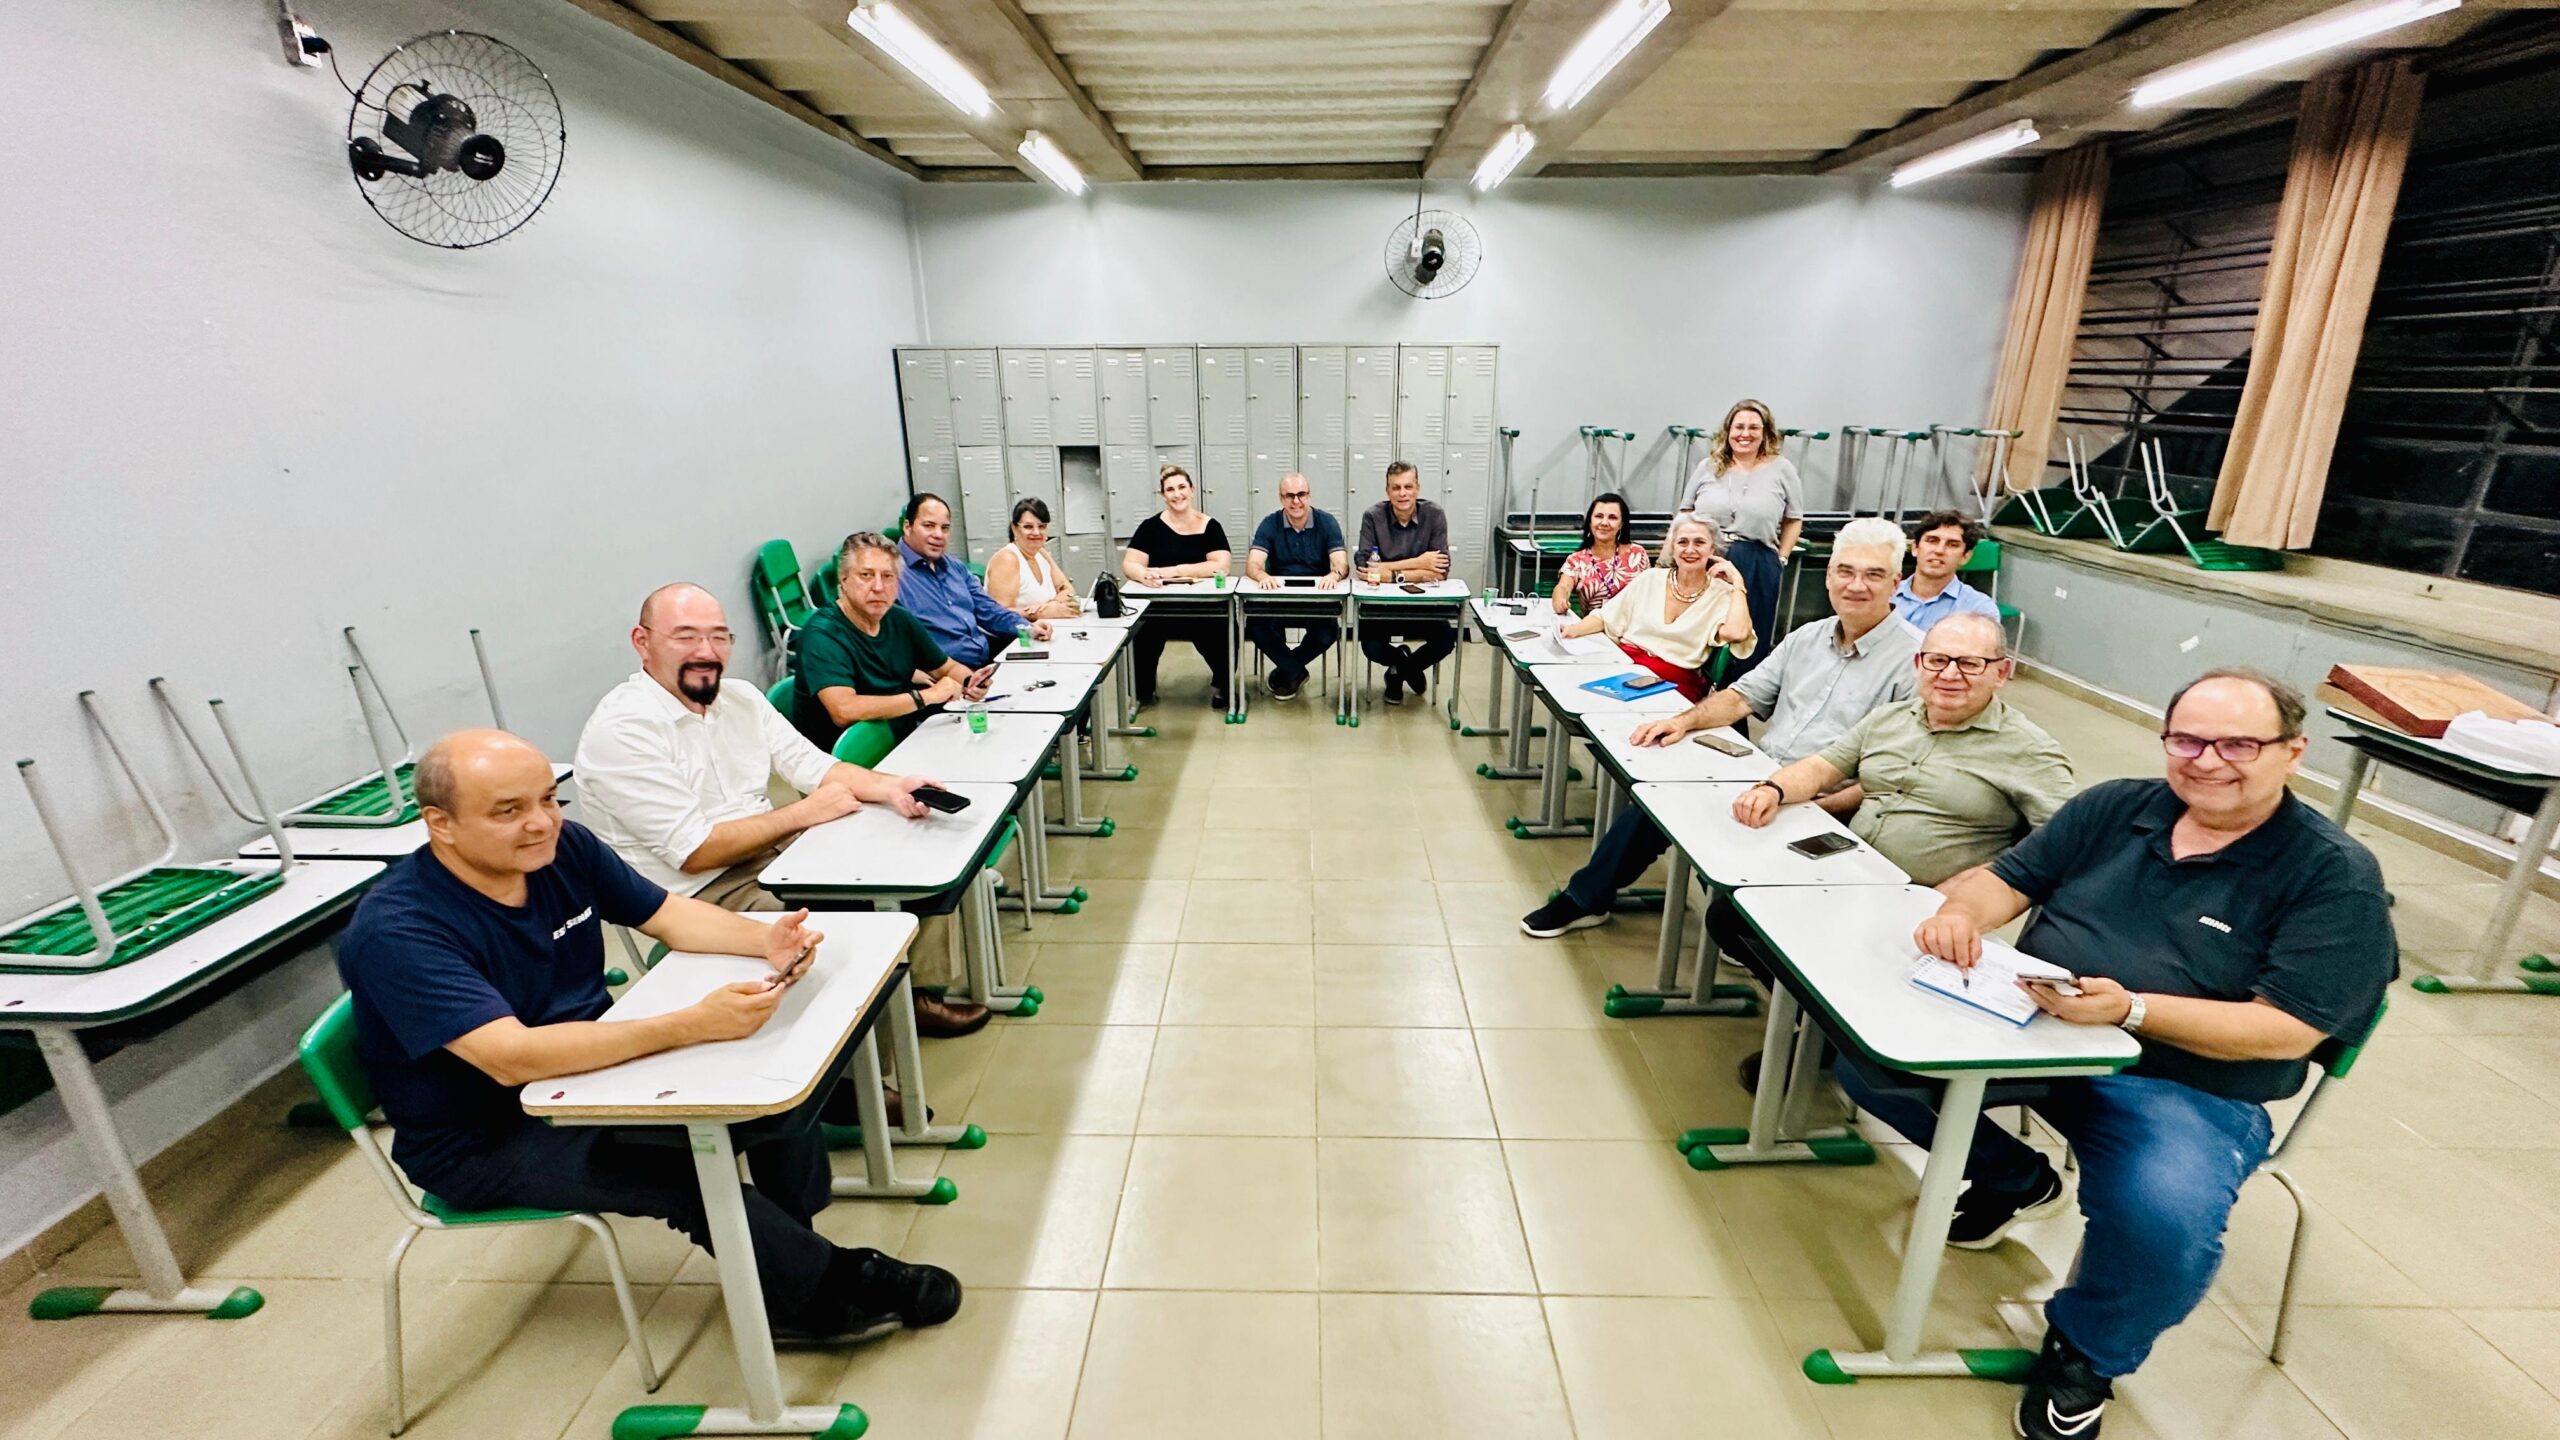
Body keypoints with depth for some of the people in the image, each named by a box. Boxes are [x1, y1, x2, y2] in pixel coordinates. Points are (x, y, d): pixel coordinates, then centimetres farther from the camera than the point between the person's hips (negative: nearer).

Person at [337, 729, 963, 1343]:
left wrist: (767, 940, -19)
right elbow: (511, 1058, -37)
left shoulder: (562, 846, -6)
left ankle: (788, 1256, 5)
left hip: (588, 1063, 7)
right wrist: (692, 1024, -45)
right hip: (485, 1141, -6)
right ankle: (826, 1291, -6)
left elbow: (670, 915, 2)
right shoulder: (395, 932, -26)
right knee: (683, 1167, -28)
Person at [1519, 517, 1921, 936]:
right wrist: (1684, 720, -5)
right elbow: (1743, 696, 14)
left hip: (1820, 807, -6)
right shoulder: (1808, 637, 13)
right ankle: (1586, 899, 6)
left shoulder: (1915, 658, -9)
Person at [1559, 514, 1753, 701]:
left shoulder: (1722, 593, 1)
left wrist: (1737, 581, -7)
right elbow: (1606, 617, 14)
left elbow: (1737, 633, -18)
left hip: (1675, 682, -3)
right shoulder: (1650, 579, 10)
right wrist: (1574, 629, -5)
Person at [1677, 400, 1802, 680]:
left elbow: (1793, 520, 9)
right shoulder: (1708, 467, 9)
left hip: (1757, 567, -1)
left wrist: (1780, 559, 0)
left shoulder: (1782, 470, 5)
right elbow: (1686, 513, 13)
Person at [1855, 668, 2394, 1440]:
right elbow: (2005, 878, 6)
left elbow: (2285, 1031, -13)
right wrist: (1959, 910, -19)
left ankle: (2085, 1353, 2)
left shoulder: (2336, 876, -5)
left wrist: (2130, 1009, -28)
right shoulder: (2116, 807, 7)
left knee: (2166, 1221, -35)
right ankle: (2012, 1179, 16)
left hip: (2189, 1089, -4)